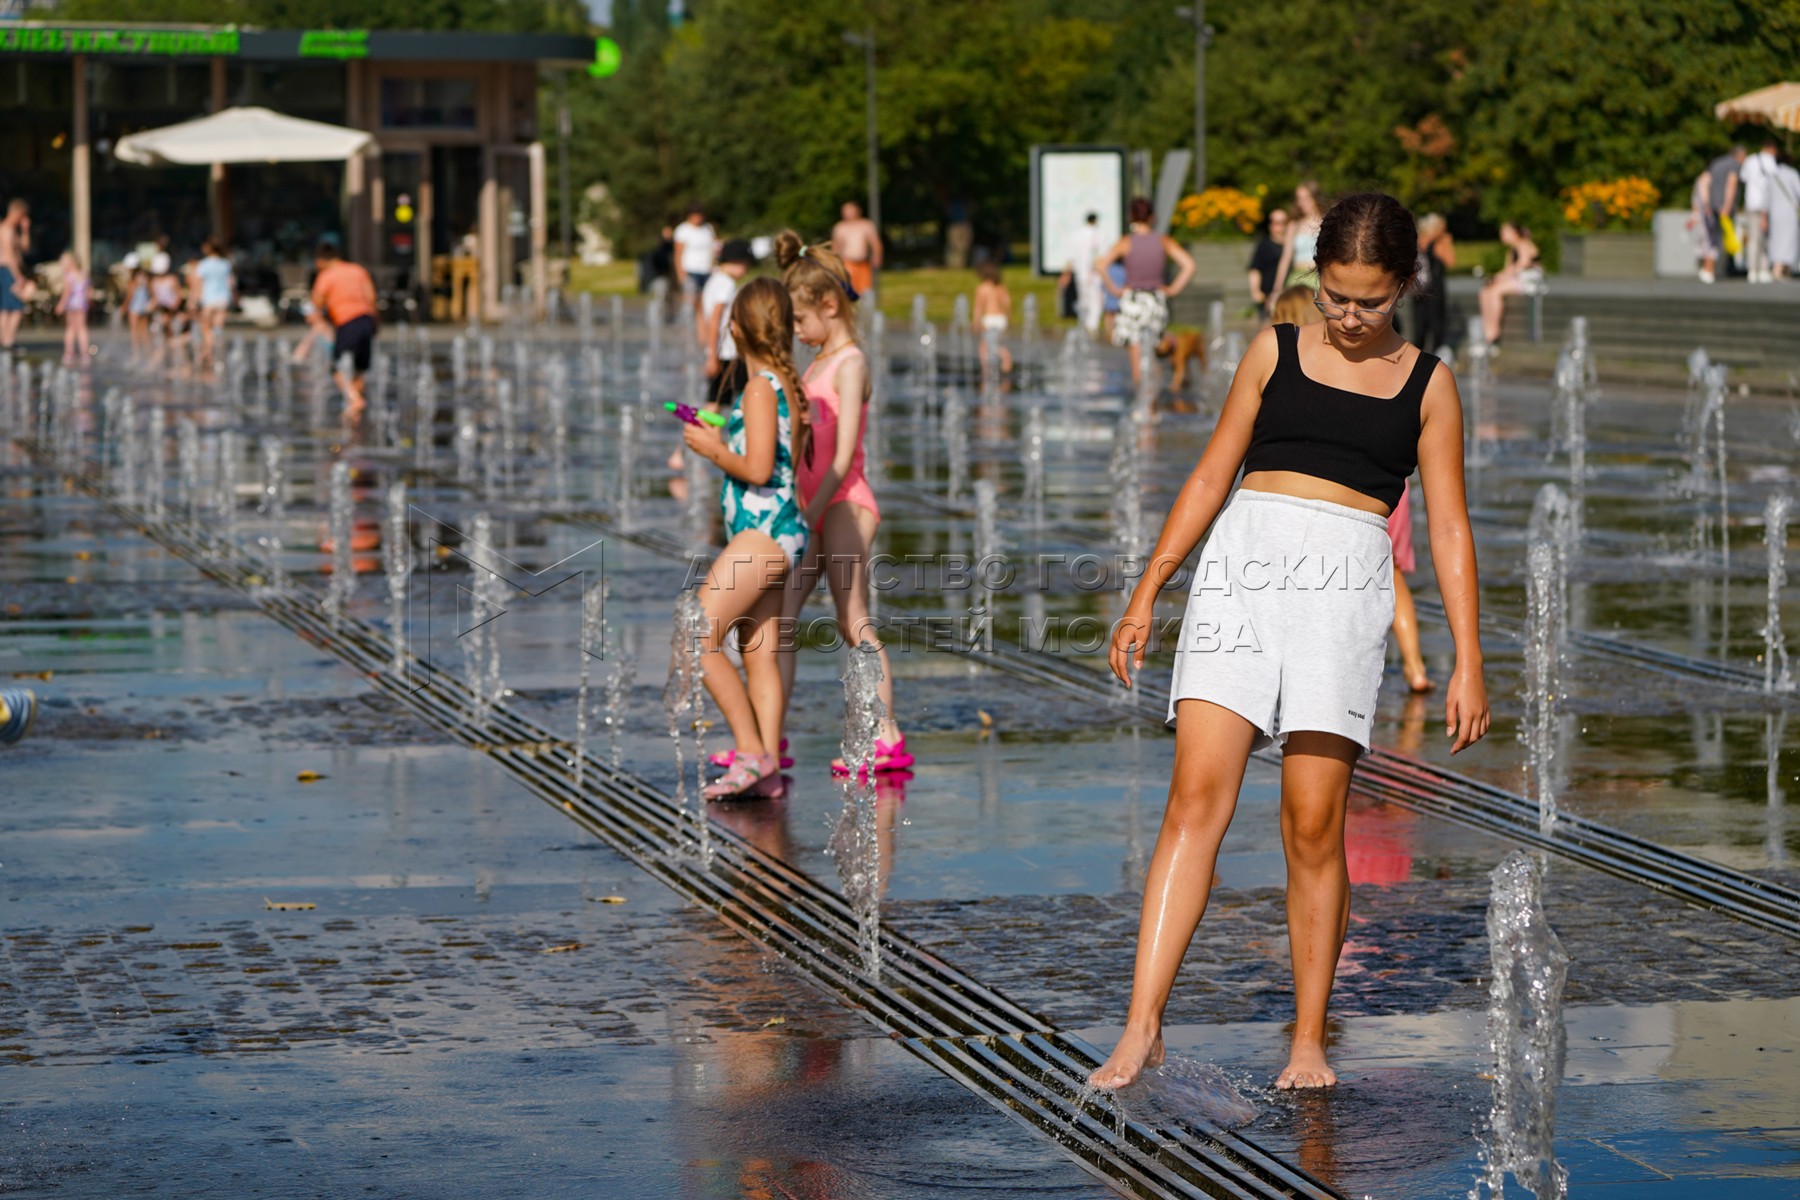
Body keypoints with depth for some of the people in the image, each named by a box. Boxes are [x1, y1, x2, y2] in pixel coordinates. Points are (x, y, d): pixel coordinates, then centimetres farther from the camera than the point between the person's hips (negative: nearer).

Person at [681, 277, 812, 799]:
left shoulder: (760, 388, -14)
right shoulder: (790, 386, 12)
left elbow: (758, 469, -21)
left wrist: (713, 449, -6)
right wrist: (724, 439, 21)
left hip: (762, 532, -10)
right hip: (777, 533, 10)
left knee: (698, 643, -9)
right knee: (761, 656, 7)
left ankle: (752, 752, -10)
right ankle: (767, 768, 5)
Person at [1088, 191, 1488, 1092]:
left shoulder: (1427, 385, 13)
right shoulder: (1275, 352, 14)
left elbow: (1449, 527, 10)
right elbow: (1211, 477, 15)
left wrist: (1468, 662, 4)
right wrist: (1146, 594, 9)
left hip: (1346, 584, 0)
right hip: (1243, 564, 1)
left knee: (1313, 823, -6)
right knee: (1198, 795, -12)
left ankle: (1309, 1042, 6)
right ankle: (1143, 1026, -14)